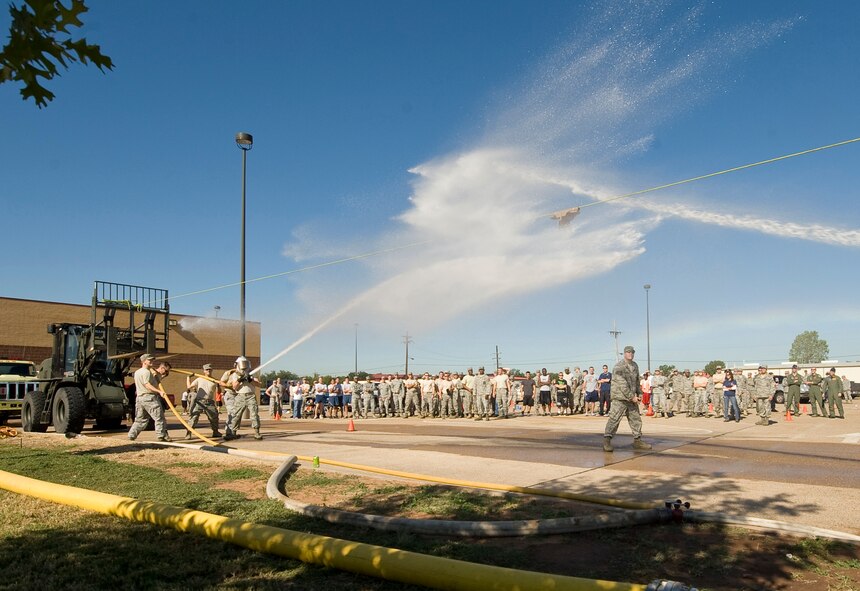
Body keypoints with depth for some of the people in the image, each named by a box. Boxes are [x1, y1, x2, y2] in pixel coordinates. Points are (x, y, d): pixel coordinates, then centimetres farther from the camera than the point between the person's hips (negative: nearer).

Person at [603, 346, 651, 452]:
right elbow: (622, 384, -19)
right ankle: (607, 441, -11)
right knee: (614, 419, -12)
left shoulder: (635, 366, 12)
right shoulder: (619, 367, -14)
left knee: (636, 419, 13)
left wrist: (639, 394, 11)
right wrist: (632, 397, -19)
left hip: (632, 398, 8)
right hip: (620, 398, -8)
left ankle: (637, 441, 25)